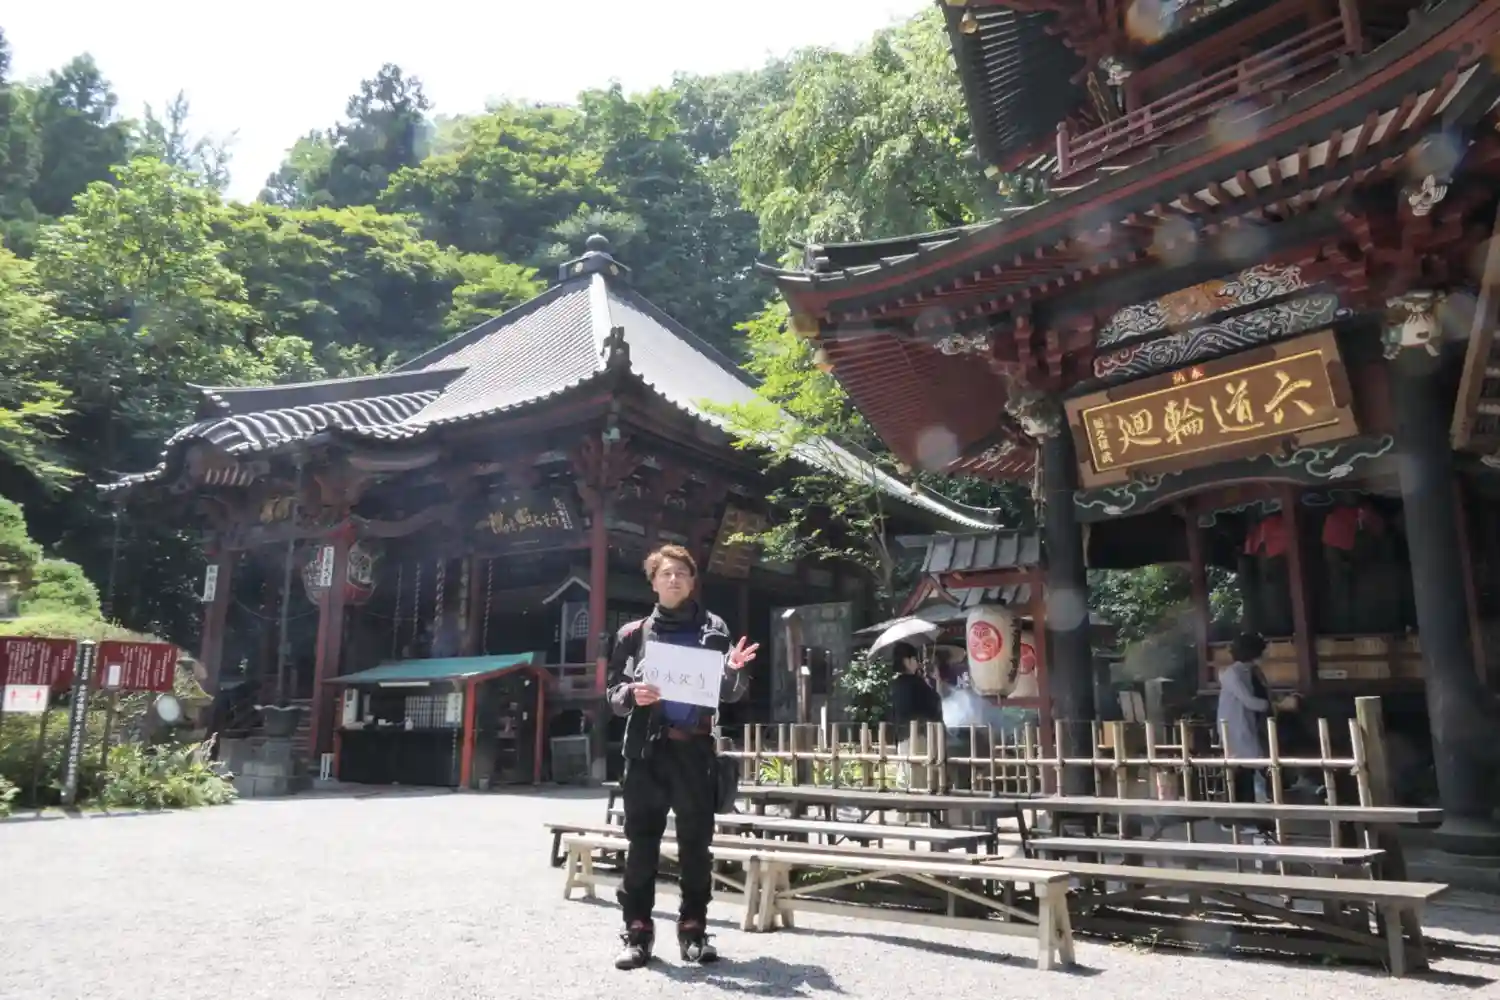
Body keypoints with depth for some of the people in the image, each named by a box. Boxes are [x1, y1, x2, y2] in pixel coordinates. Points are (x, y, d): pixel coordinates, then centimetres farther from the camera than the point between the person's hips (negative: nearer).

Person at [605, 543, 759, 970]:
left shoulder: (713, 629, 8)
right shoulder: (634, 633, 8)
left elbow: (730, 694, 7)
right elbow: (614, 693, 8)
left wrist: (734, 671, -14)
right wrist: (631, 695, -14)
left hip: (695, 748, 0)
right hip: (647, 747, 0)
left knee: (696, 842, 4)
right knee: (642, 841, 1)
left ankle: (693, 928, 14)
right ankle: (637, 930, 9)